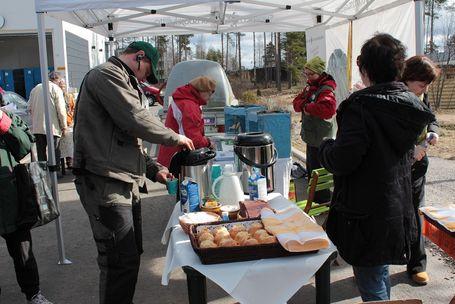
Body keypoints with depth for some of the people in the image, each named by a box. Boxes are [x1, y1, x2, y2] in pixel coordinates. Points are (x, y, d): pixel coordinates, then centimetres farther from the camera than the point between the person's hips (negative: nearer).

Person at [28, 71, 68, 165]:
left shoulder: (35, 88, 13)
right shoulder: (56, 89, -5)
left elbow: (30, 108, 15)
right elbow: (61, 110, -10)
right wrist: (64, 126, -3)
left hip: (37, 127, 5)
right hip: (52, 127, -5)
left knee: (41, 154, 11)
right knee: (54, 154, 0)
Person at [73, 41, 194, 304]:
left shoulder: (122, 82, 25)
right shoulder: (107, 75, -8)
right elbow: (137, 120, -20)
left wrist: (153, 169, 14)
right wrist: (175, 137, -5)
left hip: (126, 183, 11)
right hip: (105, 183, -11)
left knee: (131, 255, 16)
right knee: (121, 261, -7)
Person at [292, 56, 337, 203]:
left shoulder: (326, 90, -19)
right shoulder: (310, 87, 12)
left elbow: (329, 109, -37)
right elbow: (296, 102, 9)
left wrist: (307, 107, -25)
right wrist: (304, 105, -13)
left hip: (320, 139, -10)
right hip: (311, 136, 10)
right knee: (311, 169, 21)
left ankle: (323, 201, 13)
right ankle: (314, 197, 38)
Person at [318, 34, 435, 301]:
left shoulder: (362, 106, -22)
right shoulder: (410, 104, 4)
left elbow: (341, 161, -25)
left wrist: (326, 146, -5)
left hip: (366, 216, -8)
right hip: (398, 210, 8)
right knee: (381, 272, 26)